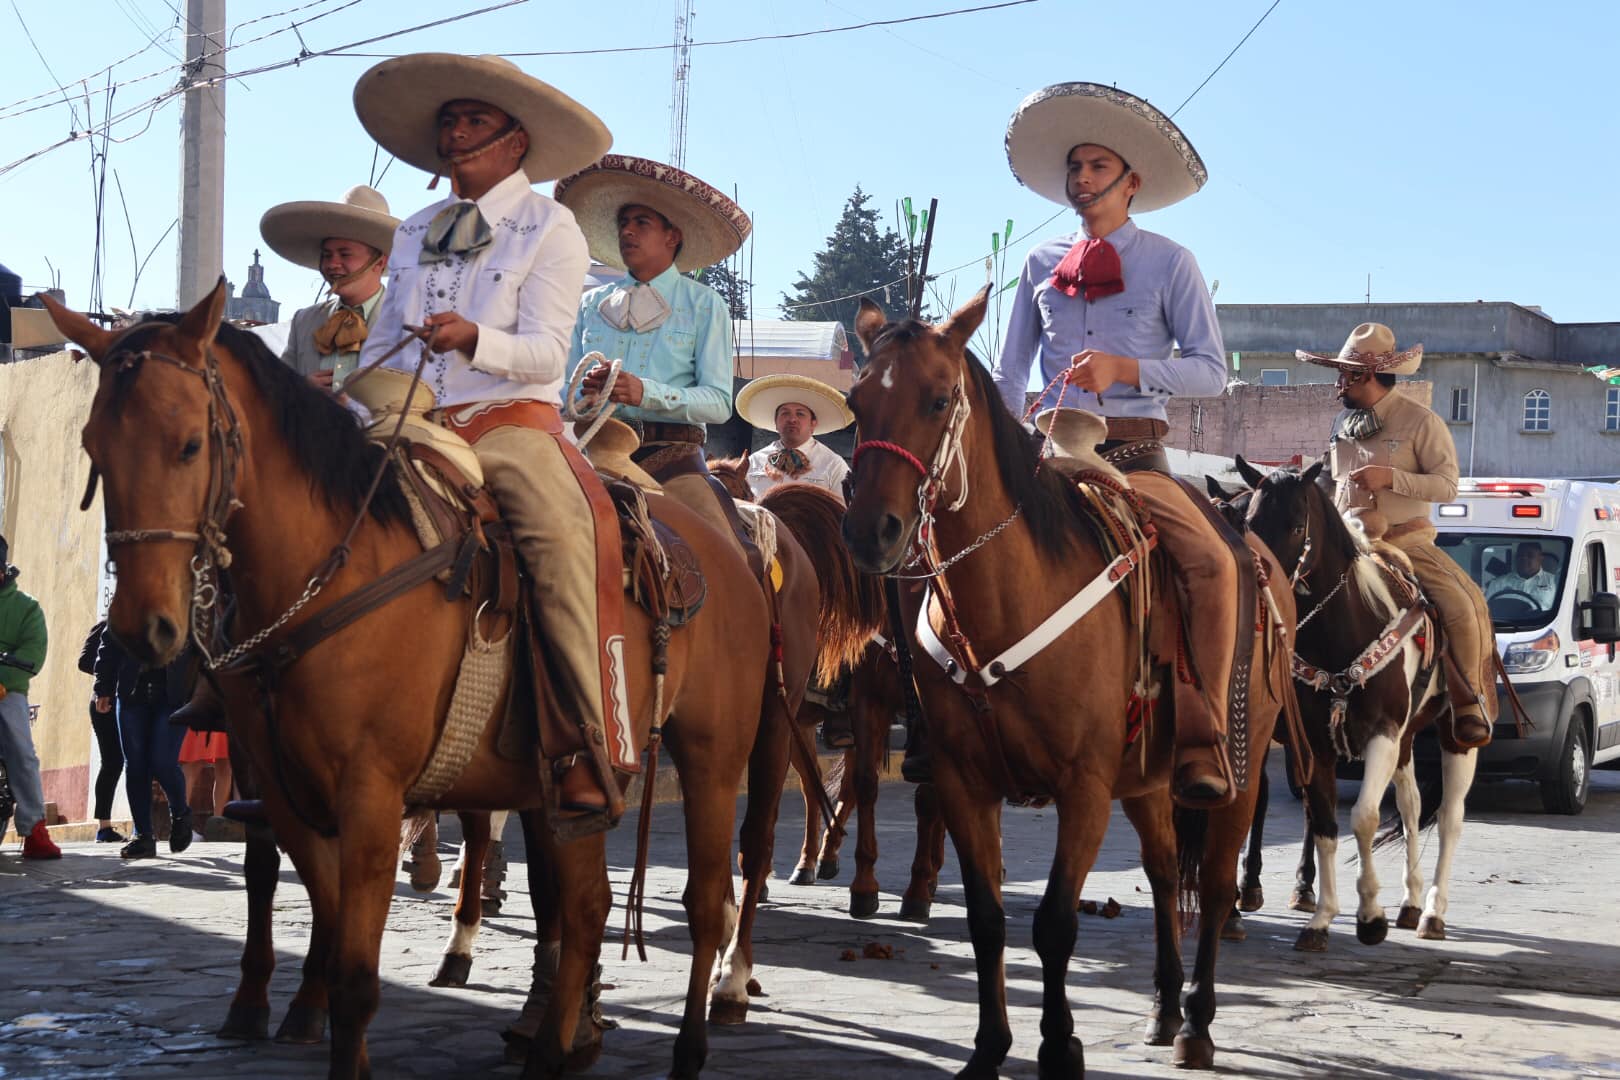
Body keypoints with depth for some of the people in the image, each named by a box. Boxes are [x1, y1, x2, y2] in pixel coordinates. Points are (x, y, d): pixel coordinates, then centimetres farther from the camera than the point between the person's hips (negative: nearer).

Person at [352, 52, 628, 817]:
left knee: (563, 533, -34)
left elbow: (545, 353, -6)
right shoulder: (415, 235, 20)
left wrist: (474, 338, -25)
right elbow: (381, 346, 22)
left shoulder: (550, 230, 4)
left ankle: (593, 754, -37)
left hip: (511, 424, -5)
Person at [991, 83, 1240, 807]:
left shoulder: (1169, 264, 7)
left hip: (1134, 456, -3)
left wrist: (1124, 369, -16)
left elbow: (1210, 372, -1)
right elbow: (1011, 376, 19)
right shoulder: (1040, 266, 16)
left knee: (1213, 562, -28)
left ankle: (1202, 740, -23)